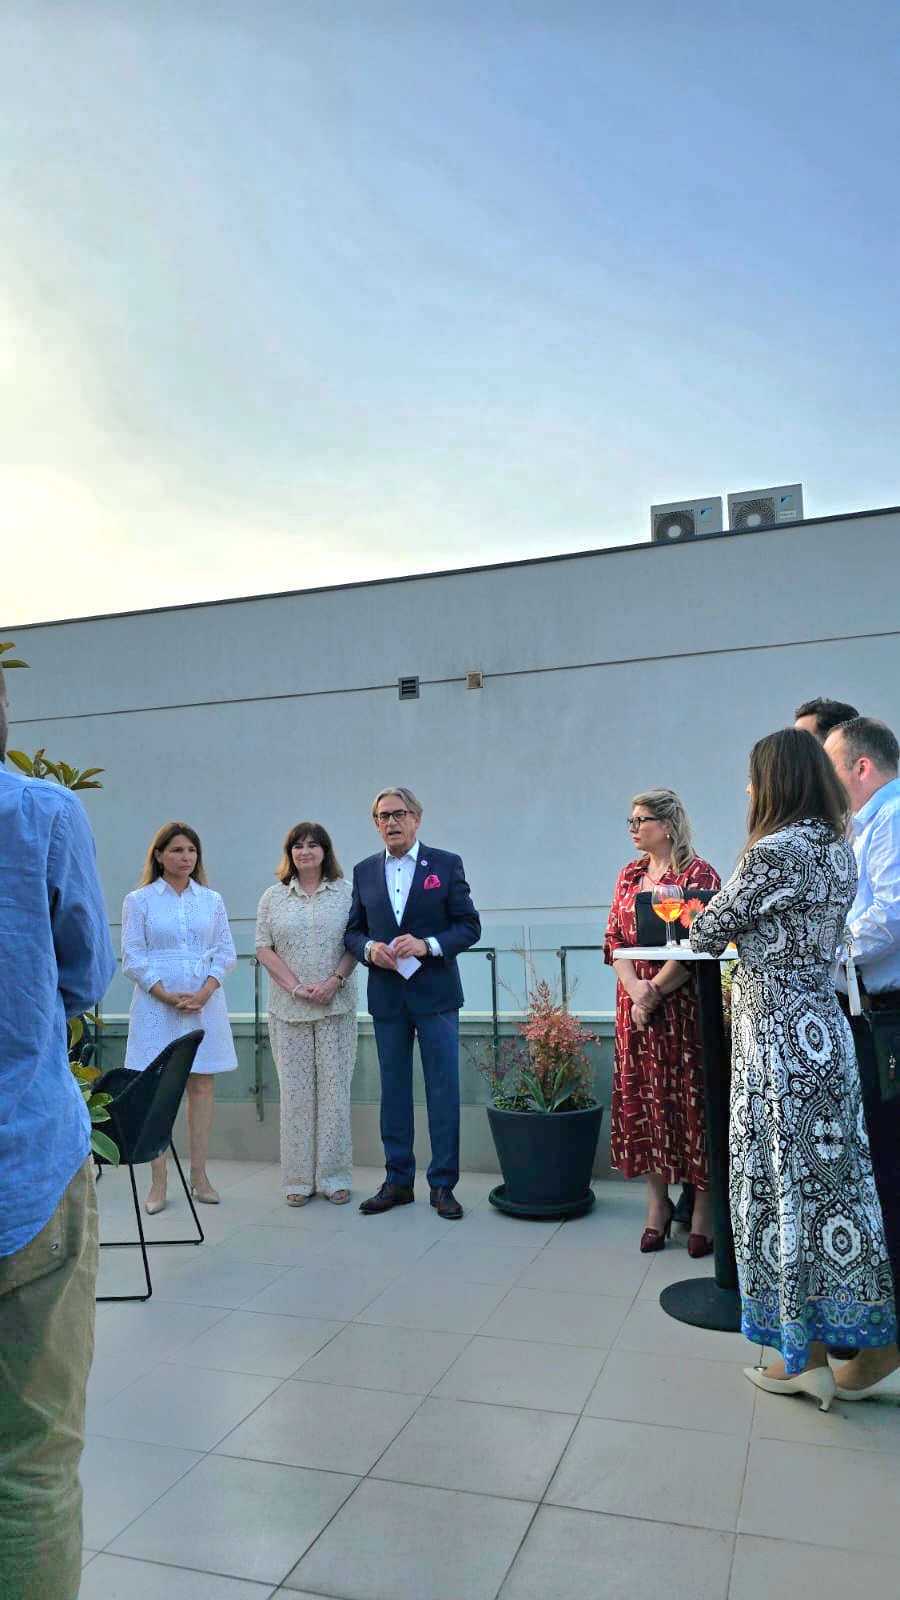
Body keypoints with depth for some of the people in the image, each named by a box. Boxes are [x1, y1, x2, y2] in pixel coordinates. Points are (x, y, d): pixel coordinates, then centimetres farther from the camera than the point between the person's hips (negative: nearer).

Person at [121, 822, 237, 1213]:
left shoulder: (211, 900, 9)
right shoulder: (138, 900, 2)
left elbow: (226, 953, 7)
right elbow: (132, 957, -2)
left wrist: (204, 992, -9)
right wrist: (167, 995, -13)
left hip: (205, 1006, 3)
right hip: (157, 1006, -2)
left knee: (202, 1085, 5)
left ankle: (199, 1175, 13)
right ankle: (158, 1182, 6)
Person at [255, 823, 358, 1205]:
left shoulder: (345, 892, 4)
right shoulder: (273, 897, 8)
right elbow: (264, 948, 4)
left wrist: (334, 981, -13)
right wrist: (296, 987, -8)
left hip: (336, 1005, -1)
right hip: (289, 1008, 1)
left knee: (334, 1088, 2)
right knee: (295, 1090, 4)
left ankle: (334, 1177, 12)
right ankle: (299, 1178, 14)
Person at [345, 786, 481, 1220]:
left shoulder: (446, 864, -1)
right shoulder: (364, 872, 9)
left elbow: (469, 925, -3)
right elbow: (353, 931, 11)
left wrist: (427, 944, -18)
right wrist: (369, 948, -11)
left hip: (435, 992, -3)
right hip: (386, 996, 3)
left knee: (443, 1090, 1)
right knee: (393, 1090, 11)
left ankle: (443, 1184, 13)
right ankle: (397, 1181, 22)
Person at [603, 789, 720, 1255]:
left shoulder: (698, 874, -7)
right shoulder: (629, 875, 12)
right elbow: (614, 940, 7)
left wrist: (654, 992, -14)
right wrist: (634, 988, -10)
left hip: (683, 1004, -5)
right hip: (635, 1004, 6)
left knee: (691, 1097, 0)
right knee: (643, 1099, 8)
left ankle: (703, 1208, 14)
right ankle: (657, 1203, 21)